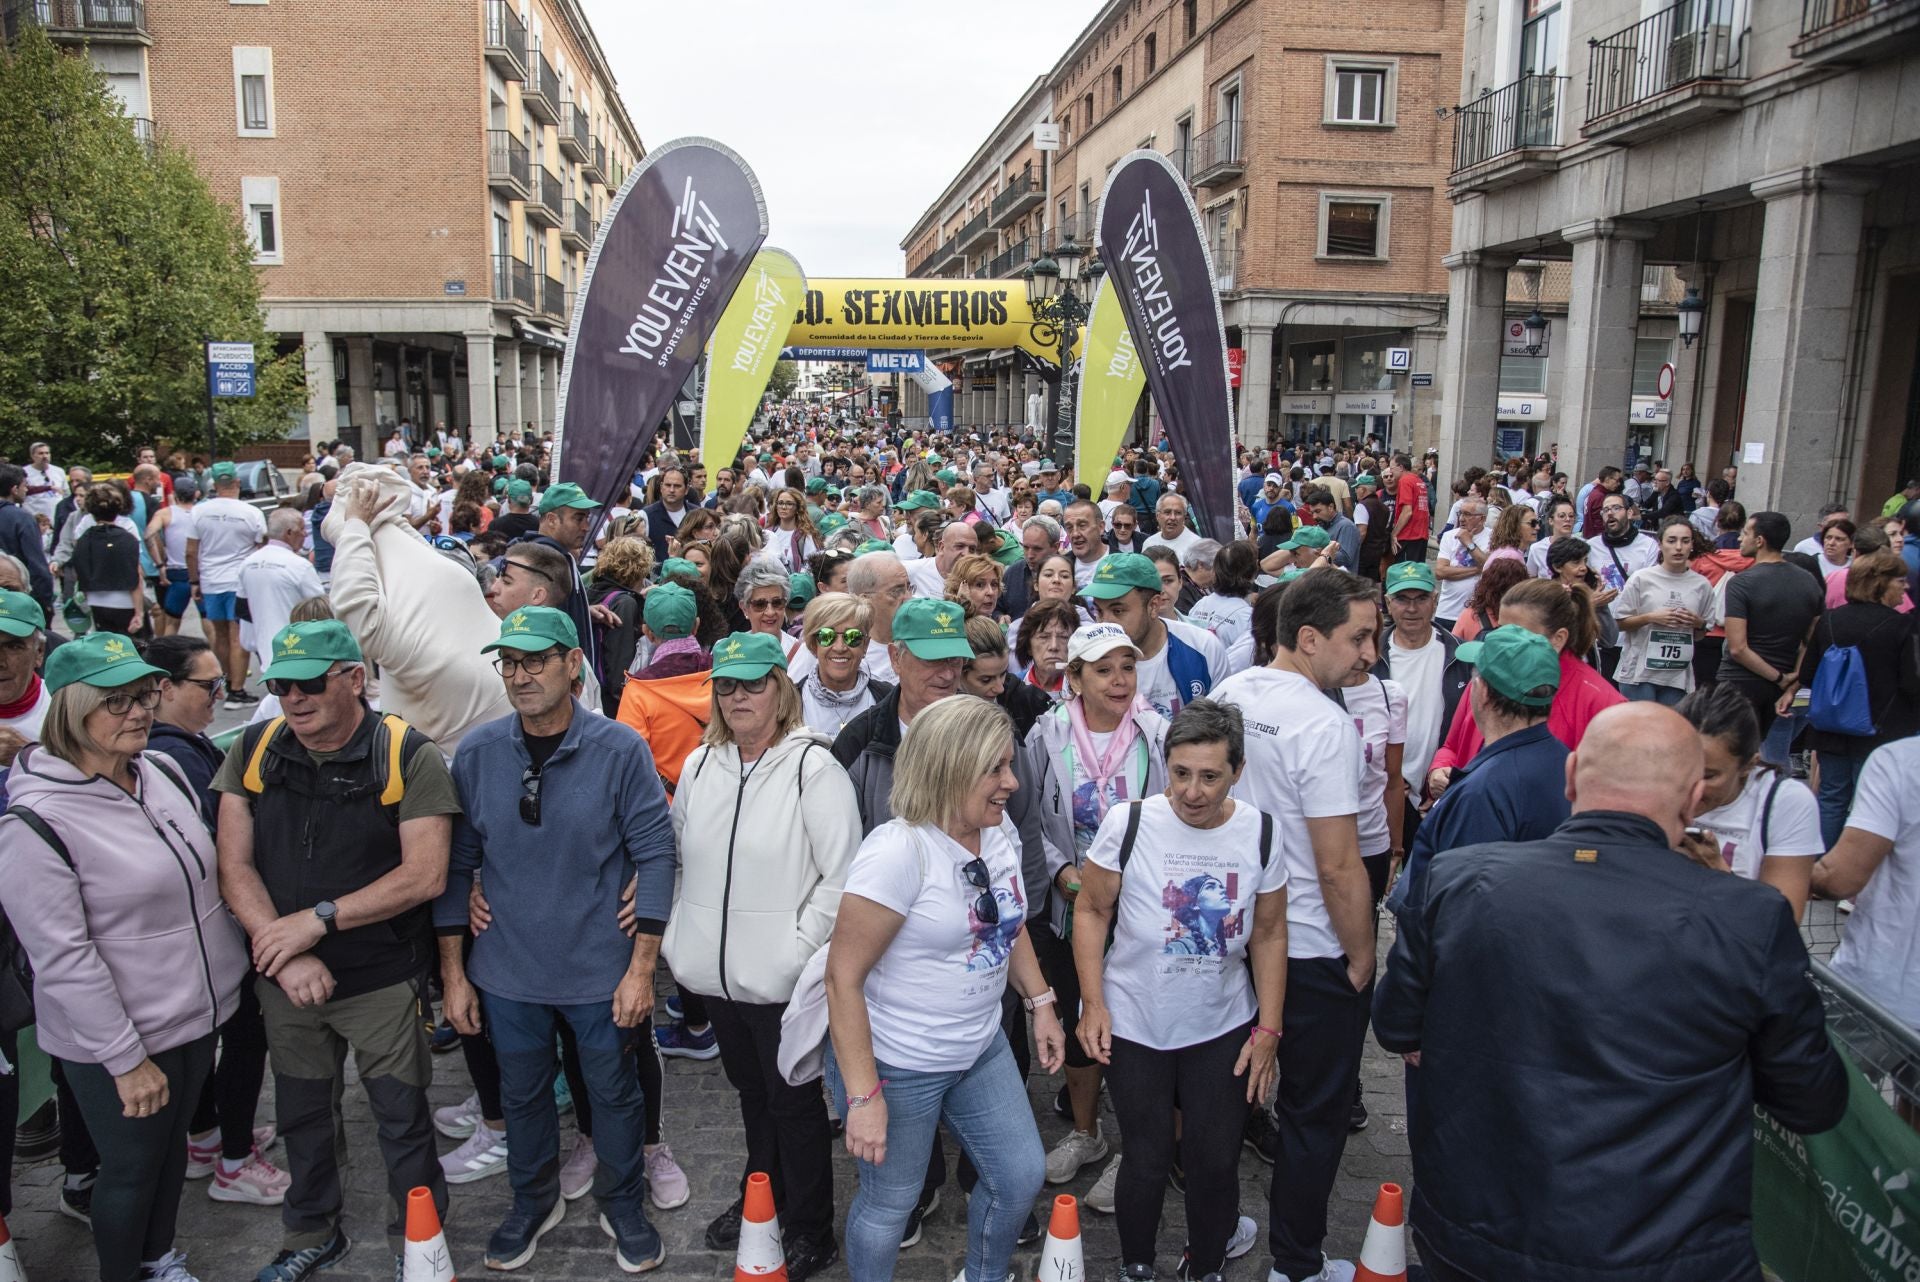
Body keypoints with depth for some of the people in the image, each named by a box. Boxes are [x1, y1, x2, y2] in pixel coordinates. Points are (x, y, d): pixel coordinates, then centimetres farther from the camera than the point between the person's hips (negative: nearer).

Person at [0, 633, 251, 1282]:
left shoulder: (161, 772, -1)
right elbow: (62, 958, -22)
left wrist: (234, 964, 15)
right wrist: (126, 1059, -18)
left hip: (197, 1013, 7)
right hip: (118, 1040, -7)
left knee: (172, 1144, 24)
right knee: (131, 1169, 12)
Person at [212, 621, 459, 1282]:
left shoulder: (409, 756, -15)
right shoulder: (253, 751, -3)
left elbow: (424, 875, -18)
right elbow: (234, 865, -4)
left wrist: (318, 918, -20)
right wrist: (288, 952, -15)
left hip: (383, 980, -4)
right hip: (285, 980, 4)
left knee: (402, 1119, 10)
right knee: (301, 1114, 22)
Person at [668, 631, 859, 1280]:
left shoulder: (813, 767, -15)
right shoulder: (699, 765, 4)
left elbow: (841, 877, -16)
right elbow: (678, 857, 15)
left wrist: (798, 950, -18)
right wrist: (682, 937, 9)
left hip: (780, 977, -6)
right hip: (714, 971, 6)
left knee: (794, 1103, 9)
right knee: (751, 1092, 24)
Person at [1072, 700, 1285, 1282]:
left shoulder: (1260, 834, -6)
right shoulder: (1129, 822, -14)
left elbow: (1270, 935, 4)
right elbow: (1091, 910, -5)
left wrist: (1269, 1028, 2)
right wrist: (1093, 1002, -10)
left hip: (1223, 1026, 2)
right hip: (1133, 1025, -2)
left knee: (1214, 1158, 9)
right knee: (1148, 1157, 7)